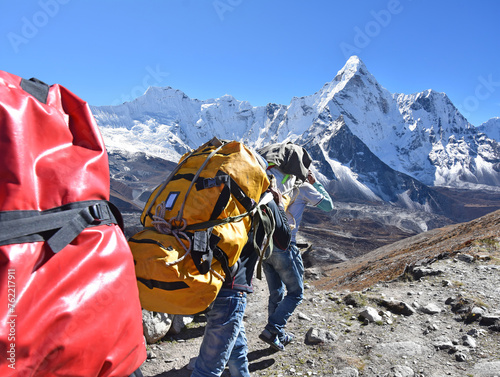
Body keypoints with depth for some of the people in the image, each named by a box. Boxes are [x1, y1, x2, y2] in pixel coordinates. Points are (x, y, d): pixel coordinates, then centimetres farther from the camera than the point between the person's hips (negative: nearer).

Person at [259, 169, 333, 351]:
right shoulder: (303, 187, -5)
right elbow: (328, 206, 5)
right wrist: (316, 183, 12)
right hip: (284, 247, -6)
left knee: (275, 294, 18)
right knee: (295, 293, 10)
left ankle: (278, 335, 28)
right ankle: (271, 330, -1)